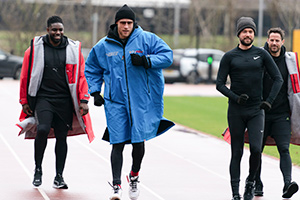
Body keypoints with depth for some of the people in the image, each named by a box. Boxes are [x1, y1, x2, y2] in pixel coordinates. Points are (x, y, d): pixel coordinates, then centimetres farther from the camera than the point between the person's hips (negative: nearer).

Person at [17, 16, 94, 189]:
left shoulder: (74, 49, 5)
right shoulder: (36, 49, 2)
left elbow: (81, 76, 7)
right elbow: (26, 76, 8)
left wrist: (84, 100, -1)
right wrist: (25, 101, 6)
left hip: (65, 101, 2)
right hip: (43, 98, -2)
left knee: (62, 136, 5)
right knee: (43, 129, -21)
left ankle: (59, 176, 15)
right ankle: (38, 168, -1)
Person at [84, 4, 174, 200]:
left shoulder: (147, 39, -1)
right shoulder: (103, 46, 5)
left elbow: (167, 55, -5)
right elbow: (92, 70, 18)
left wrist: (145, 61, -18)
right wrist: (95, 92, 7)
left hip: (142, 101, 0)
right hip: (115, 101, 1)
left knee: (139, 141, 2)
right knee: (118, 143, -4)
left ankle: (134, 176, 28)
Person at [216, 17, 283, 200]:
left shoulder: (261, 54, 5)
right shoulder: (229, 57, 4)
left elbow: (278, 79, 7)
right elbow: (220, 84, 3)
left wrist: (269, 101, -4)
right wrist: (235, 98, -13)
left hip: (256, 110, 0)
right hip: (236, 111, 0)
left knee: (256, 149, -15)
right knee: (237, 152, 2)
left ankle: (251, 182, 10)